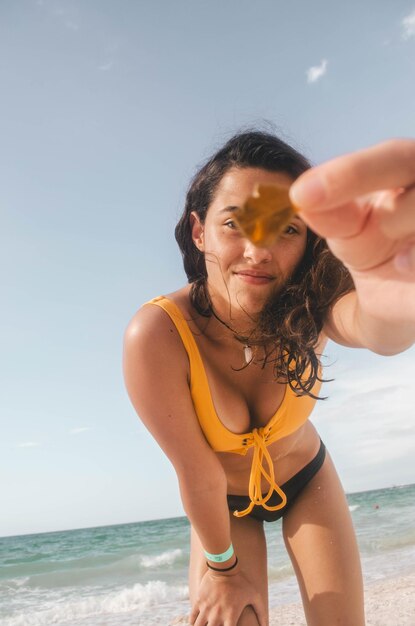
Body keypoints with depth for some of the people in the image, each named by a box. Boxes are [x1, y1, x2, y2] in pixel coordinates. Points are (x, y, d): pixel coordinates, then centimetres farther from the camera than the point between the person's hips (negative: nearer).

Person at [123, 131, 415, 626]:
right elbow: (196, 469, -23)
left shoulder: (305, 304, -29)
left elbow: (372, 327, -53)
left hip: (306, 479, 2)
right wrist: (222, 566, -9)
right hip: (223, 503, -1)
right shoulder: (156, 336, -34)